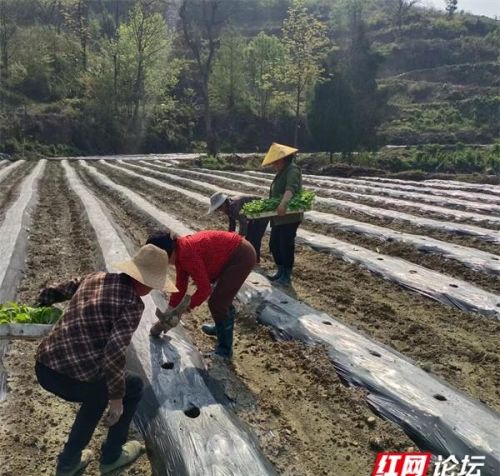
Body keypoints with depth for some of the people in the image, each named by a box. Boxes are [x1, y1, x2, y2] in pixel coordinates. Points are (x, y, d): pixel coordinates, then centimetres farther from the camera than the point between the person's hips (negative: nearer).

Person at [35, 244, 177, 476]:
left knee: (99, 389, 35)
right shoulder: (132, 304, -12)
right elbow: (114, 353, -20)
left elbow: (58, 291, 26)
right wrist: (117, 398, -7)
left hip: (44, 367, 8)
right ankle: (112, 456, 33)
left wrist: (42, 299, 50)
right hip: (73, 378, -7)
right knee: (133, 386, 20)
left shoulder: (94, 278, 10)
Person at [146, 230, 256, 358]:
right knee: (222, 298, 27)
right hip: (235, 253, 10)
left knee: (217, 303, -5)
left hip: (242, 256, -10)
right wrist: (167, 315, 14)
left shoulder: (186, 254, -26)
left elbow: (204, 288, -22)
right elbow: (180, 286, 11)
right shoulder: (180, 252, 4)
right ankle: (222, 328, 51)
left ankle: (224, 349, 10)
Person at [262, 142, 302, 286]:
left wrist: (283, 204, -45)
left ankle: (287, 277, 7)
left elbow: (291, 188, -32)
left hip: (289, 216, -10)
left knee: (286, 246, -4)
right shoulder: (281, 172, 19)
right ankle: (280, 271, 27)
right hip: (278, 217, 10)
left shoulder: (292, 169, -13)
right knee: (274, 244, 13)